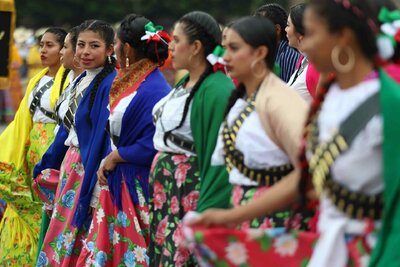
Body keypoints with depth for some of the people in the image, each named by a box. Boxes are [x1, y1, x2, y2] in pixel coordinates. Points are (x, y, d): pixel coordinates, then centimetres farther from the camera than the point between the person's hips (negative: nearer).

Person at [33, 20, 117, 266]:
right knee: (63, 230, 13)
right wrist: (45, 166, 23)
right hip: (70, 162, 9)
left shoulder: (109, 84, -16)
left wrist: (90, 188, -22)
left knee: (78, 236, -2)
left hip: (90, 168, -9)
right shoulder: (81, 80, 11)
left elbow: (103, 135, -20)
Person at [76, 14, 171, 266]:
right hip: (116, 183, 9)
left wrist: (115, 156, -12)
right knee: (112, 246, 12)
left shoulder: (155, 89, -19)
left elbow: (152, 146, -22)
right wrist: (108, 162, 6)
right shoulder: (129, 81, 9)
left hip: (138, 186, -8)